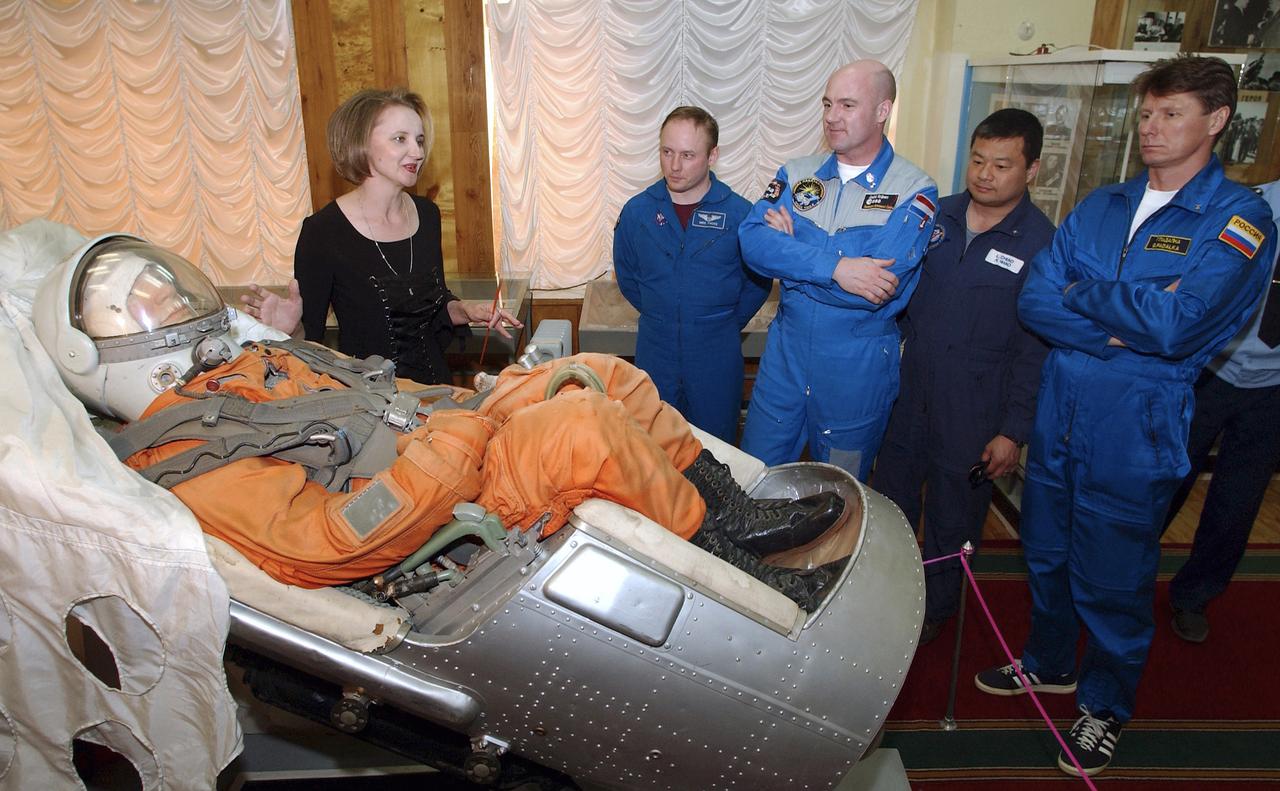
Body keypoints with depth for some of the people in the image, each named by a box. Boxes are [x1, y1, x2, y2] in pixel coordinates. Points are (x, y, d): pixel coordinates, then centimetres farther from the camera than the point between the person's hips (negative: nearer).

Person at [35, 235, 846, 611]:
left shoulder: (249, 363, 18)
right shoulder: (187, 465, -11)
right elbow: (328, 538, -23)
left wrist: (490, 395, 8)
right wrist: (460, 437, -23)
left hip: (452, 427, 10)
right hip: (439, 515, -10)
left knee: (601, 374, 0)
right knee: (587, 426, -29)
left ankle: (735, 507, 6)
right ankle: (736, 566, -9)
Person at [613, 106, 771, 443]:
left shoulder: (740, 213, -9)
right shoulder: (637, 211, -2)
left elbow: (758, 282, 1)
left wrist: (726, 324, 1)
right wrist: (660, 317, 8)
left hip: (717, 356, -2)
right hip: (655, 353, 2)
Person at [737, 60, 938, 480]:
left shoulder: (914, 191, -10)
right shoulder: (797, 174, 2)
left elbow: (880, 288, -22)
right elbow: (752, 242, -13)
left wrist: (793, 248, -13)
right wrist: (833, 266, -26)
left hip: (859, 364, -3)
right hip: (786, 348, 3)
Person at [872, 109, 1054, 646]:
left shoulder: (1042, 245, -10)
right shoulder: (937, 215, 3)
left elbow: (1037, 349, -10)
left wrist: (1014, 431, -12)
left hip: (974, 413, -4)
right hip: (908, 394, 4)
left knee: (953, 515, 12)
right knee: (890, 497, 16)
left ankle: (935, 606, 35)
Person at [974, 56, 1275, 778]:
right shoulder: (1102, 206, 7)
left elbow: (1175, 326, -23)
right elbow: (1034, 299, -3)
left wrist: (1081, 293, -10)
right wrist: (1121, 331, -17)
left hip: (1136, 427, -5)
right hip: (1058, 413, 5)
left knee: (1111, 579, 9)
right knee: (1046, 555, 19)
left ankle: (1106, 706, 33)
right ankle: (1049, 664, 44)